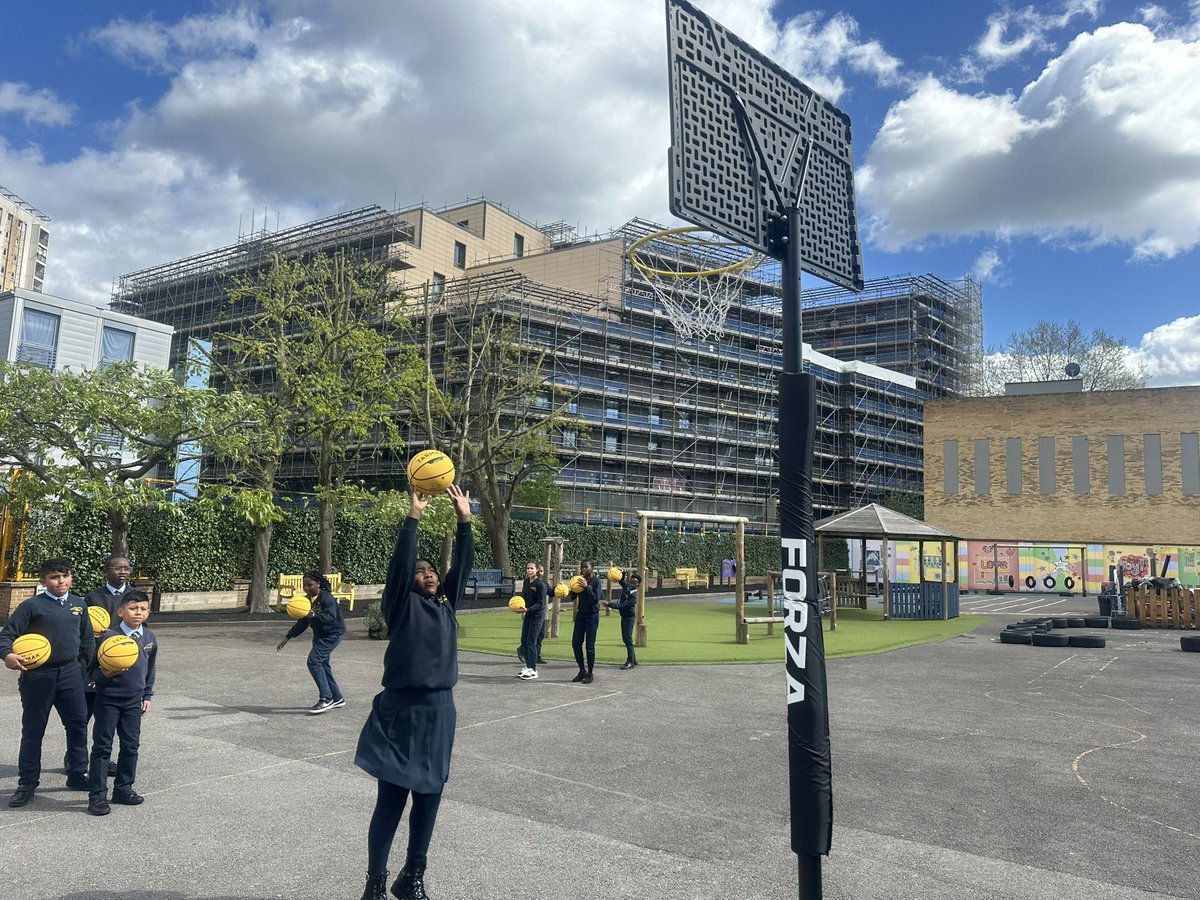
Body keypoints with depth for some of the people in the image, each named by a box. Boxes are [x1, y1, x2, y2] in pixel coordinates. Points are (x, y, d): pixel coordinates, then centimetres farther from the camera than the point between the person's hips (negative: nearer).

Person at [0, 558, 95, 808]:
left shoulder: (79, 604, 6)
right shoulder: (33, 606, -8)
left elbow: (88, 638, 16)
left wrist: (82, 663, 11)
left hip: (70, 674, 4)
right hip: (38, 675, -4)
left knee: (78, 724, 9)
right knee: (33, 730, 6)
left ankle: (77, 775, 24)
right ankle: (27, 784, 18)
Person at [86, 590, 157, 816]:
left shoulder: (149, 638, 2)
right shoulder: (109, 636, -15)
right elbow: (94, 670, -10)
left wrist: (147, 695, 16)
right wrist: (104, 674, -32)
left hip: (134, 701, 5)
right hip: (108, 700, -5)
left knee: (131, 745, 10)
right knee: (102, 747, 2)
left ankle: (123, 788, 23)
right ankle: (97, 795, 9)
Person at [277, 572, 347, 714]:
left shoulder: (326, 598, -19)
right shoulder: (307, 600, 6)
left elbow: (331, 617, -33)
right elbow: (302, 623, 15)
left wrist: (314, 615, -47)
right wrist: (287, 638, 12)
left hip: (333, 634, -9)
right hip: (320, 635, 9)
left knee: (314, 661, -19)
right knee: (322, 665, 11)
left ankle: (326, 699, -14)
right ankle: (337, 698, 24)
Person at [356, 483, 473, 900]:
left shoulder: (446, 604, 10)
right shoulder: (401, 605, -3)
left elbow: (463, 566, 6)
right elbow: (399, 564, -16)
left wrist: (464, 520, 1)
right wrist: (413, 517, -19)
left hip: (440, 712, 5)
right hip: (401, 711, -5)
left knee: (428, 799, 12)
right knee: (390, 802, 3)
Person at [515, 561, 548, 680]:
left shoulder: (540, 584, -17)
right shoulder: (526, 581, 4)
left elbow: (541, 604, -18)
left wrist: (527, 609, -29)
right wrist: (523, 612, 17)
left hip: (538, 614, -8)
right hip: (528, 613, 8)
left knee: (531, 642, -7)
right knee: (524, 640, 9)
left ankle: (533, 670, 2)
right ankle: (528, 667, 21)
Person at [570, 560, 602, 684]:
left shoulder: (596, 581, -9)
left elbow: (596, 599, -18)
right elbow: (574, 597, 7)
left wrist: (587, 587, -24)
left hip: (592, 615, -6)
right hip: (581, 614, 6)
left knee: (590, 645, -3)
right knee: (576, 643, 3)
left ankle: (590, 674, 8)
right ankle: (582, 671, 17)